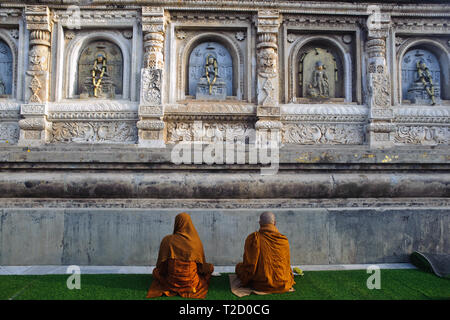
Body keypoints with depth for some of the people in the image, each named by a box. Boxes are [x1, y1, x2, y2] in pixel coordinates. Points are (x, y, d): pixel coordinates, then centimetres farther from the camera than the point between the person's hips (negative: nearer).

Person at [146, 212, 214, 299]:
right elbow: (202, 267, 0)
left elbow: (160, 266, -6)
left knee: (156, 271, 32)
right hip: (191, 283, 0)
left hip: (172, 282, 0)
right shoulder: (197, 242, -13)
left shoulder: (167, 240, -16)